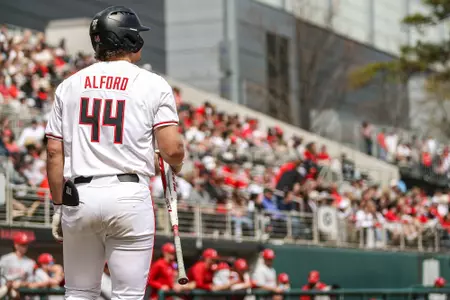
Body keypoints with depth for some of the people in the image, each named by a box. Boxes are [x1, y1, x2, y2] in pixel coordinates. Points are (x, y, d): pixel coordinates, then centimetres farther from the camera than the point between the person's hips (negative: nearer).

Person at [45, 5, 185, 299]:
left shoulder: (70, 85, 10)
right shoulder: (153, 84, 0)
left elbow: (55, 151, 7)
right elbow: (172, 149, -8)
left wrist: (58, 205, 13)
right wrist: (176, 166, 15)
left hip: (78, 197, 3)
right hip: (129, 197, -3)